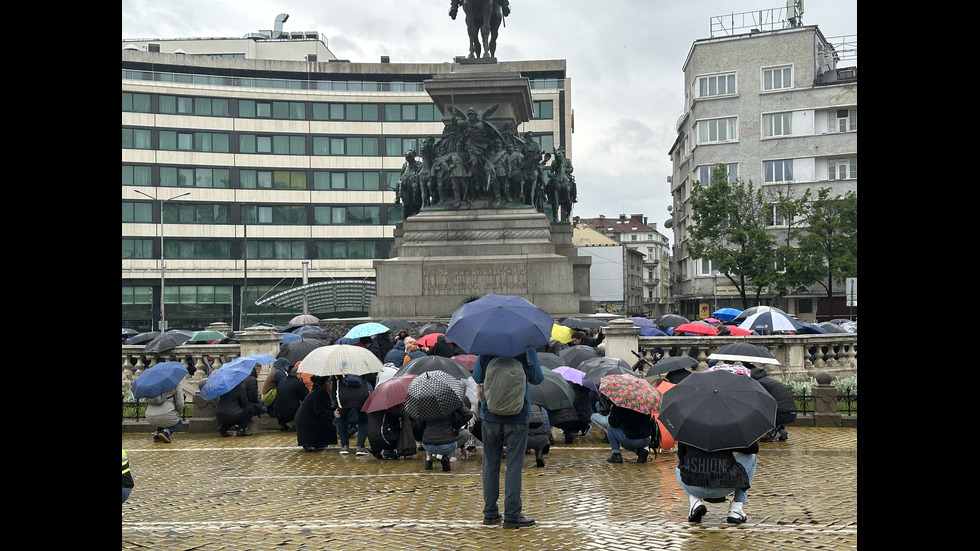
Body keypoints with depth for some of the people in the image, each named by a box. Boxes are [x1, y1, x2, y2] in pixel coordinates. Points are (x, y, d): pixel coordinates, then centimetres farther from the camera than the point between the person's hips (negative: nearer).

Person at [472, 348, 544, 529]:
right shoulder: (527, 348, -7)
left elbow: (477, 378, 9)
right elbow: (537, 379, 3)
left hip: (490, 414, 2)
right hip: (517, 417, -2)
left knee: (490, 464, 11)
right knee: (514, 466, 2)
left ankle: (490, 513, 16)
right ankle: (512, 515, 3)